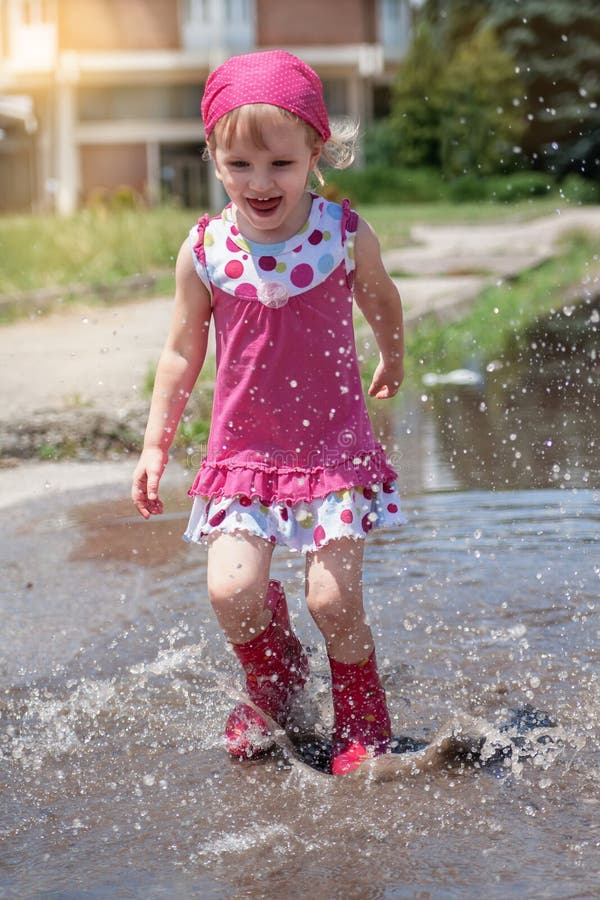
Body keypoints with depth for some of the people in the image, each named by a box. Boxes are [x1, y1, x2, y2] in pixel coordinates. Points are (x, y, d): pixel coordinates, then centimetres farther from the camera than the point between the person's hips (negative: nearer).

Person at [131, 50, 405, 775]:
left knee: (334, 597, -7)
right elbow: (182, 352, 5)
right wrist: (156, 444, 7)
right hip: (243, 448, 1)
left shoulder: (345, 236, -10)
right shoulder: (205, 250, -8)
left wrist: (392, 363, 30)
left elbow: (382, 304, 13)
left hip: (335, 444, -1)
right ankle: (275, 692, 21)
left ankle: (361, 723, 21)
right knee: (231, 591, -11)